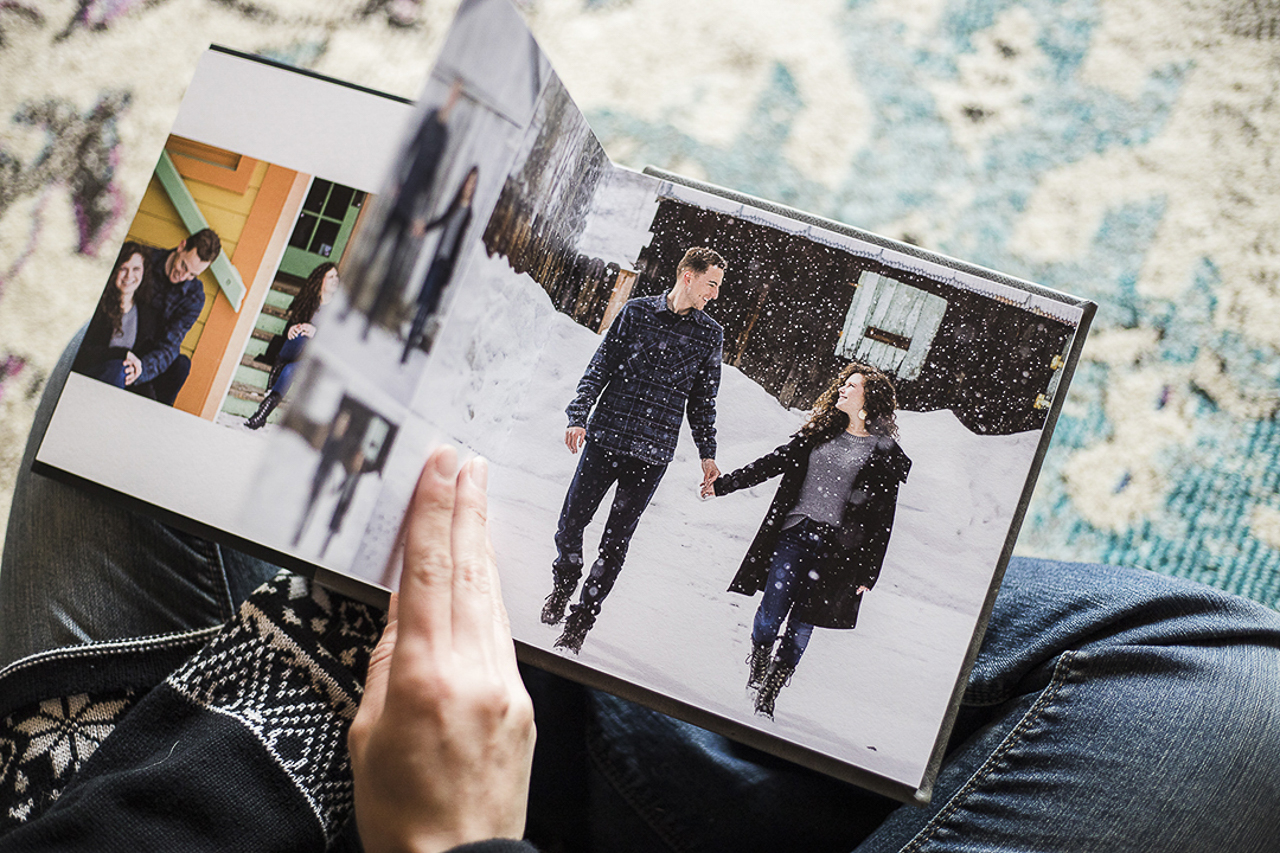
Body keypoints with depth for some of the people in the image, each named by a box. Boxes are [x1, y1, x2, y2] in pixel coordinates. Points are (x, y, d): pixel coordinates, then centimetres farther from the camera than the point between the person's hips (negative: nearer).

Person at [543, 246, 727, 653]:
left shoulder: (710, 334, 7)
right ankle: (564, 584, 31)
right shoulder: (637, 312, 2)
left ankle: (581, 620, 12)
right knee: (570, 524, 2)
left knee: (616, 541, 1)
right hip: (606, 438, 0)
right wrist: (578, 416, -7)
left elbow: (703, 401, 15)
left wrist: (707, 453, 12)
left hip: (653, 454, 1)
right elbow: (601, 367, 3)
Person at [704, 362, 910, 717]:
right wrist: (723, 484, 12)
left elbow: (882, 521, 2)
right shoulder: (819, 434, 13)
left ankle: (768, 695, 9)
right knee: (774, 606, -11)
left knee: (802, 623, -2)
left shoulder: (886, 456, 2)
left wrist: (868, 574, -2)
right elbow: (772, 463, 15)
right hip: (794, 532, 2)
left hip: (836, 549, -2)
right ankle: (756, 666, 12)